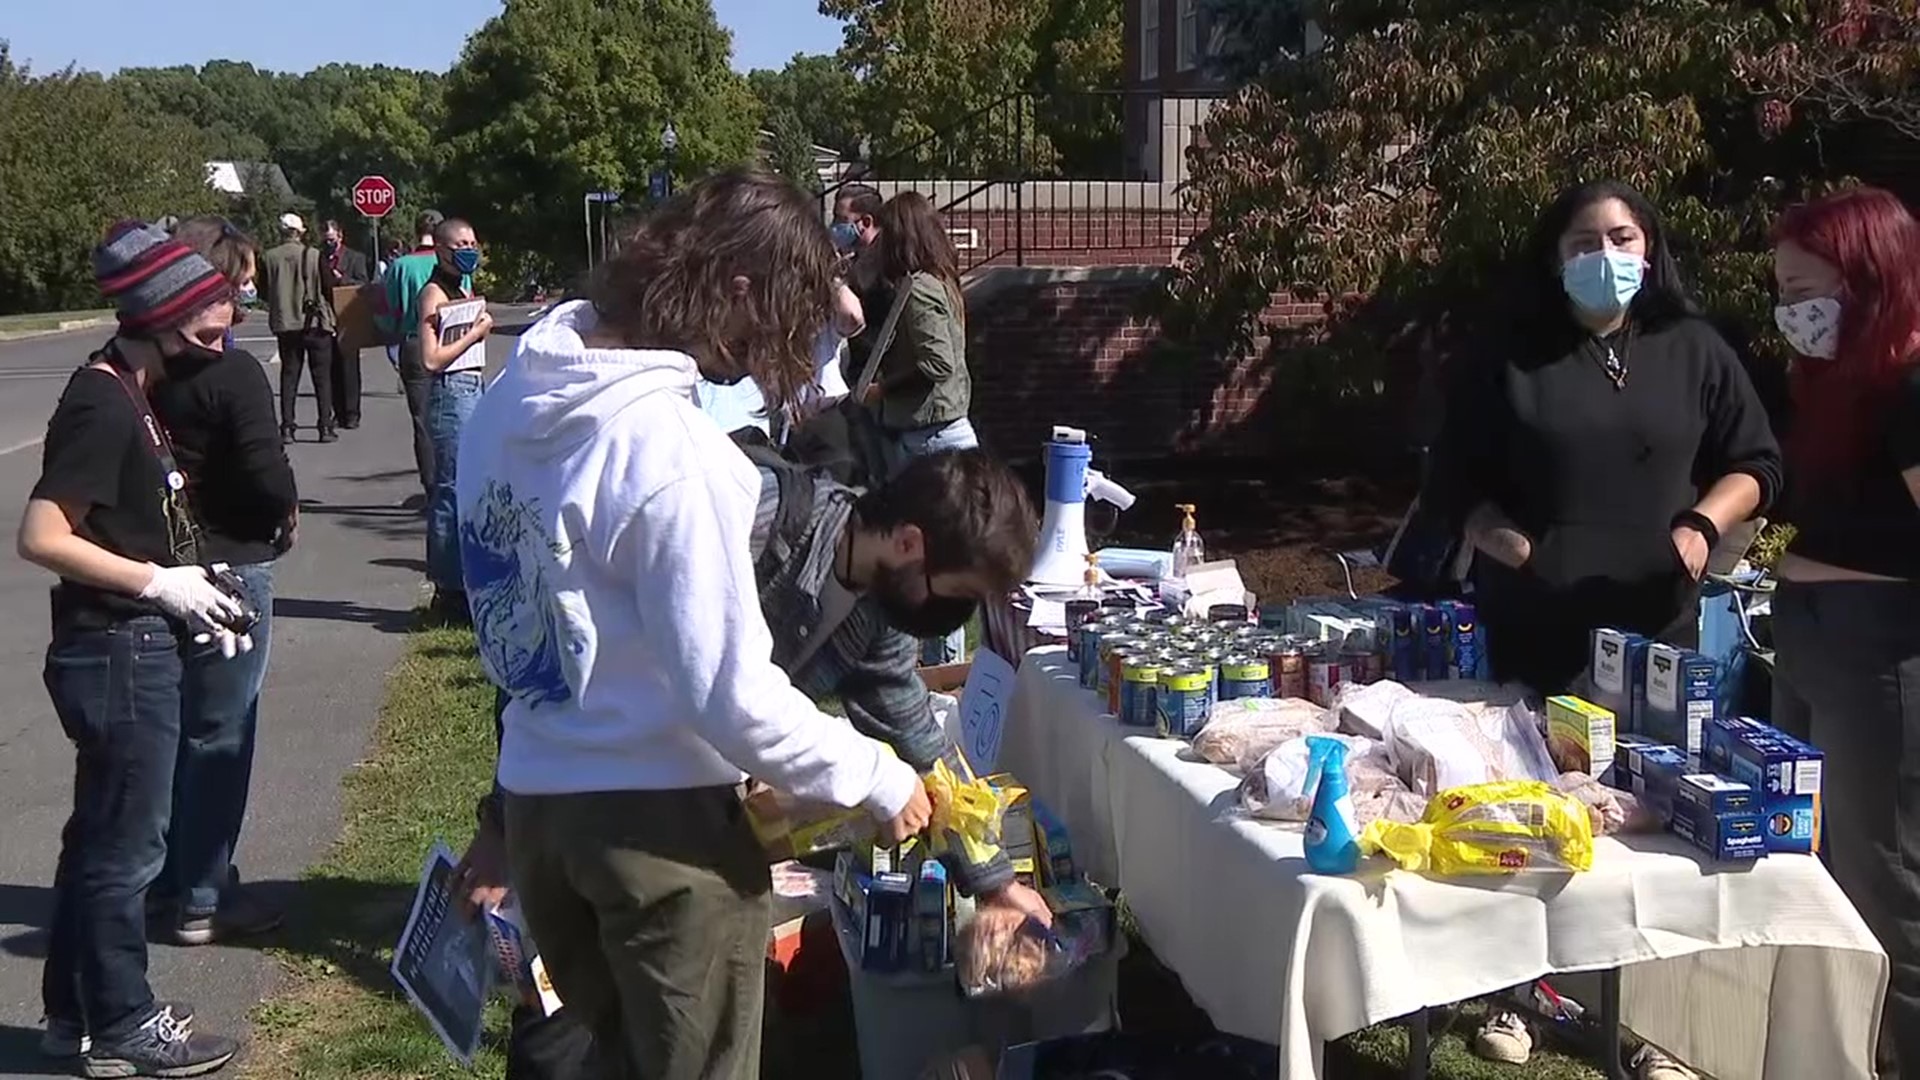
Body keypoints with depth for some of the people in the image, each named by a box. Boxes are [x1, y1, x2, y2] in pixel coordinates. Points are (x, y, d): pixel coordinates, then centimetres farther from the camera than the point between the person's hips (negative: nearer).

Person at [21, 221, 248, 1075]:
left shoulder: (128, 394, 10)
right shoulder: (102, 405, -19)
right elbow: (41, 537, -24)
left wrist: (187, 598, 10)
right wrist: (159, 583, -19)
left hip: (136, 645, 10)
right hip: (118, 652, -10)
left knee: (101, 833, 18)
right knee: (126, 843, 3)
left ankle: (75, 1011, 32)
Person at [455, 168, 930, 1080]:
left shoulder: (513, 395, 0)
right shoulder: (670, 449, -25)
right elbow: (733, 694, -24)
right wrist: (877, 780, -12)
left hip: (534, 794, 8)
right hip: (659, 823, -7)